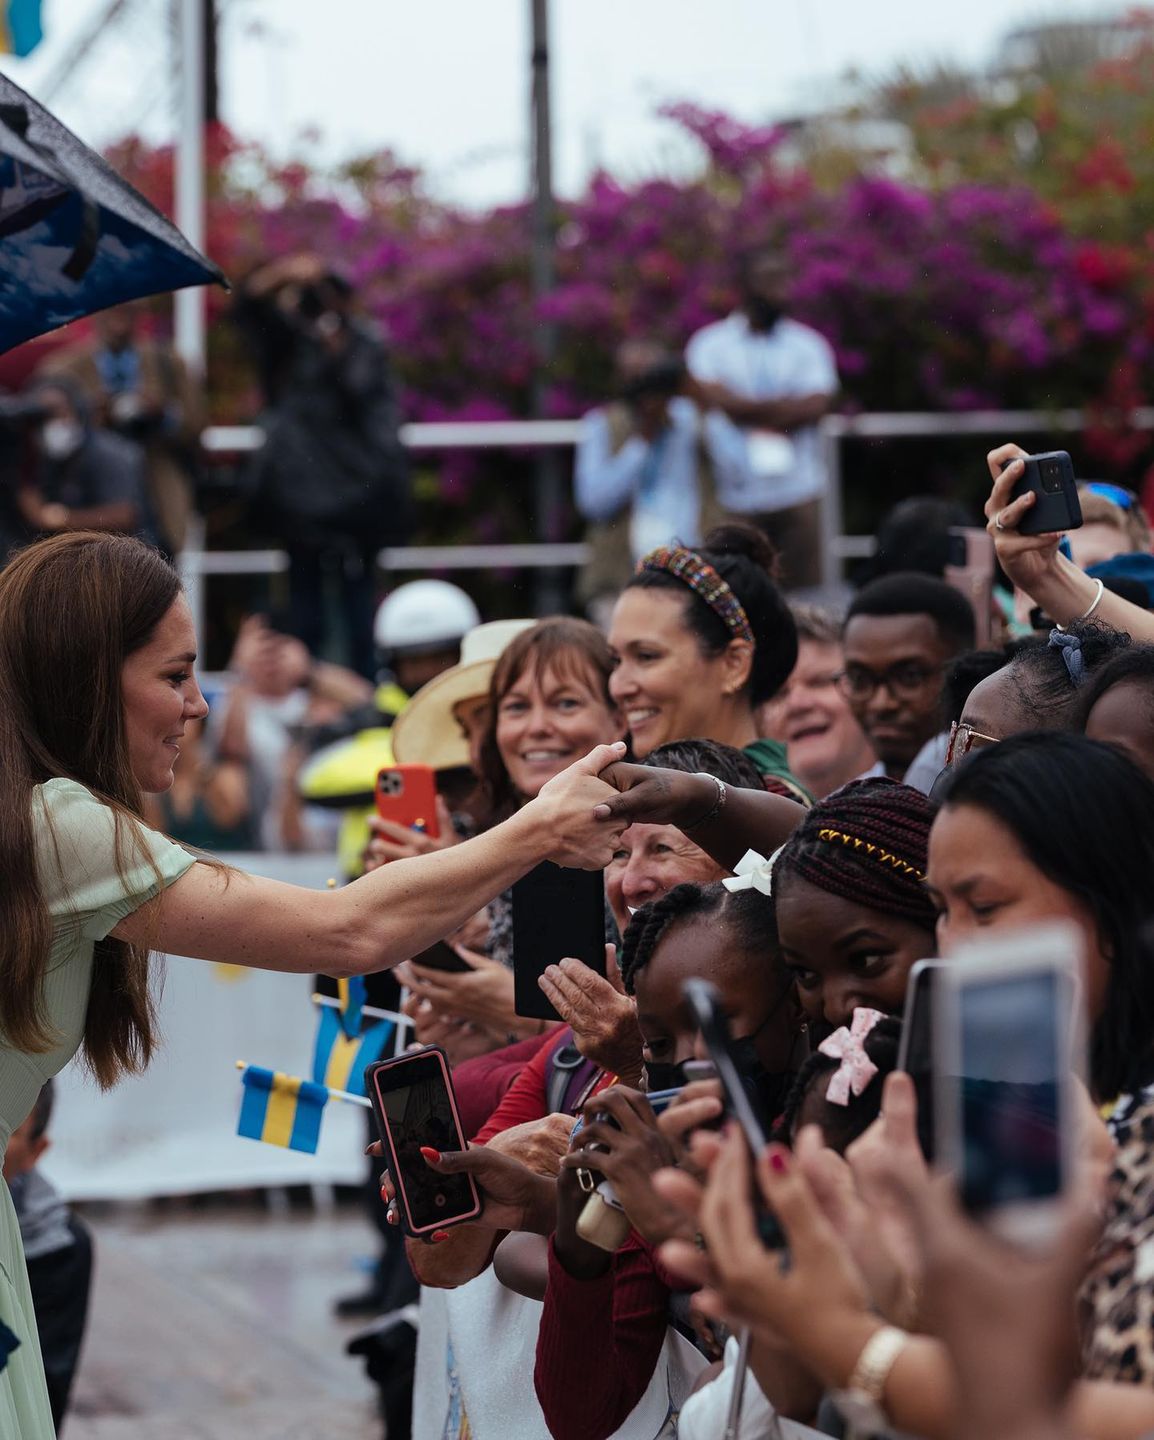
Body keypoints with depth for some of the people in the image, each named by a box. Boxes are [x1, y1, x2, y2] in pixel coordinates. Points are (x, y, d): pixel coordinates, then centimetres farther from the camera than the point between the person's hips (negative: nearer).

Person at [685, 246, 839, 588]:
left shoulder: (808, 344, 10)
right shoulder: (710, 344, 6)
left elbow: (817, 405, -4)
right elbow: (709, 398, -10)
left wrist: (744, 407, -7)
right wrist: (783, 409, -6)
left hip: (798, 494, 2)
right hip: (735, 497, -2)